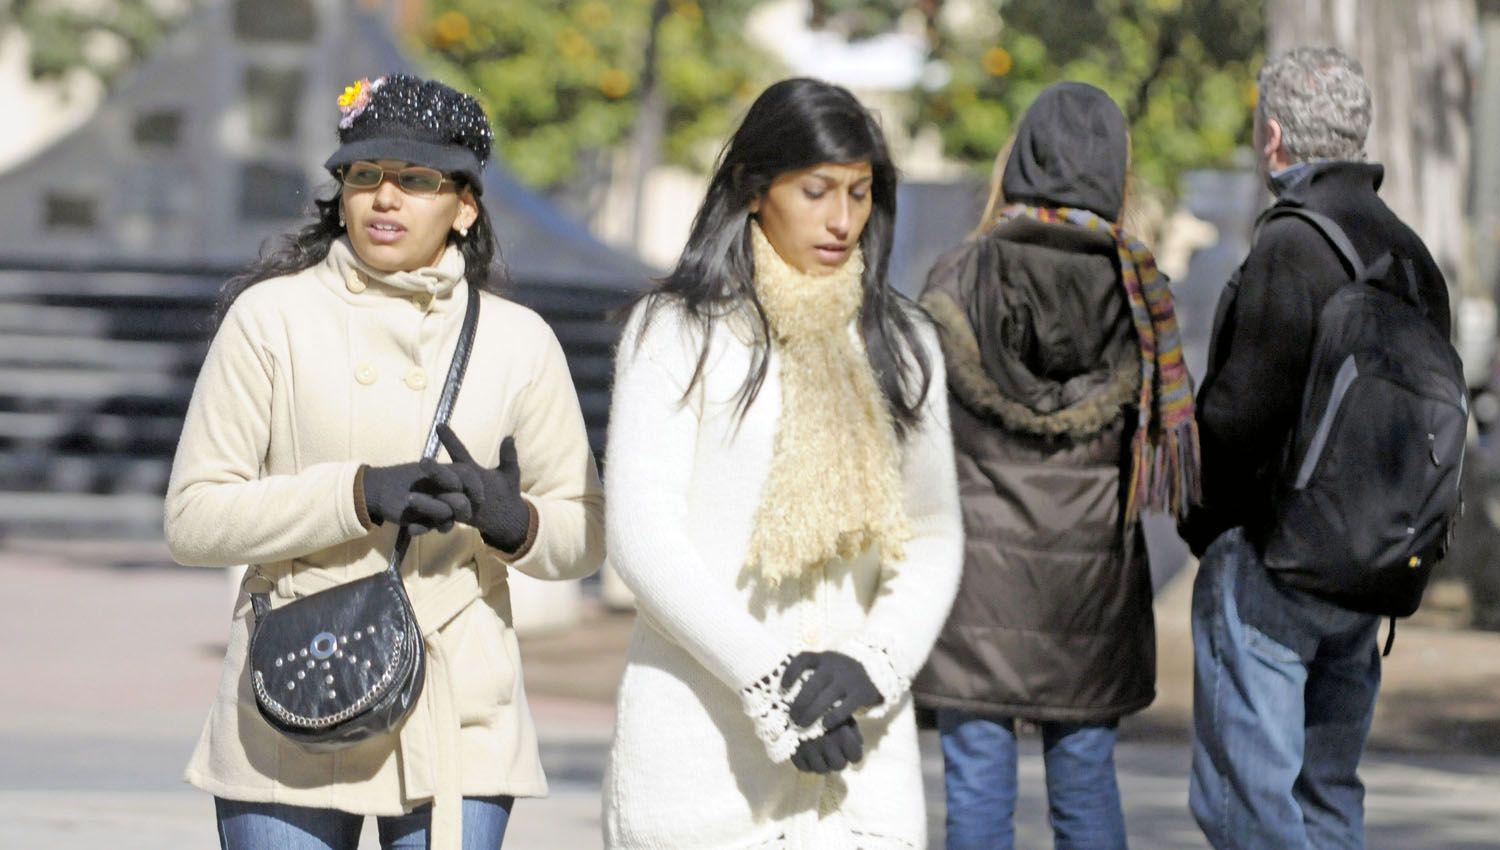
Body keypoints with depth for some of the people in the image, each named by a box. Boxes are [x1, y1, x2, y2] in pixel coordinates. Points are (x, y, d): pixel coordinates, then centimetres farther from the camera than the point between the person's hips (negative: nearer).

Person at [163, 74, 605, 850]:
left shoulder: (518, 342, 6)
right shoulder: (271, 318, 1)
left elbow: (584, 529, 12)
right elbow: (193, 517, -3)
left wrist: (513, 522, -12)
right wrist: (359, 497, -16)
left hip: (458, 721, 1)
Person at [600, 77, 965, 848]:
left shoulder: (900, 343, 15)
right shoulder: (677, 332, 2)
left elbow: (934, 535, 13)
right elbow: (640, 535, -7)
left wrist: (873, 666, -7)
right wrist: (767, 679, -15)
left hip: (856, 742, 3)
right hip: (701, 735, -3)